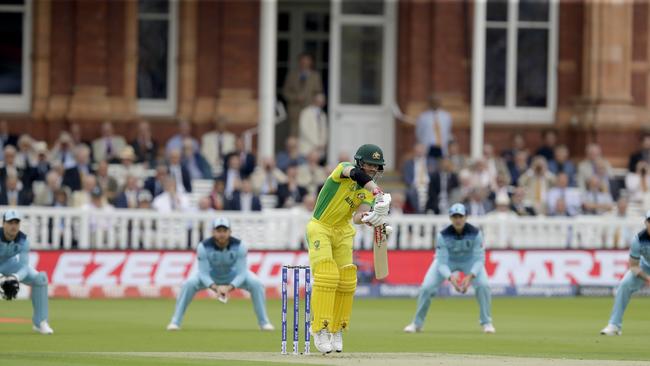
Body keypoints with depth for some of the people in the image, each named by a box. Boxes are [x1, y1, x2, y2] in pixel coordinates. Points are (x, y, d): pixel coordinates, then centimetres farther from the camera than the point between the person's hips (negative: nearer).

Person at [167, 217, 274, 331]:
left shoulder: (239, 246, -29)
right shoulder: (203, 247, -30)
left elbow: (241, 273, -28)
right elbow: (203, 274, -27)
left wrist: (229, 288, -44)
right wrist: (215, 287, -45)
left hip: (234, 275, 0)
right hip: (211, 276, 0)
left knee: (256, 284, -23)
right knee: (189, 285, -26)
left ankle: (264, 322, -7)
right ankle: (175, 322, -14)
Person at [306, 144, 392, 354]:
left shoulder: (369, 190, 2)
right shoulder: (343, 168, -13)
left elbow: (357, 217, -15)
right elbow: (356, 174, -38)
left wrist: (365, 217, -38)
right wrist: (377, 193, -53)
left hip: (343, 233, 6)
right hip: (320, 228, -6)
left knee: (346, 280, 0)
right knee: (326, 275, -20)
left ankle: (336, 330, 14)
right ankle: (320, 329, -20)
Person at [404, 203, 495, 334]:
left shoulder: (475, 233, -30)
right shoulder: (443, 235, -31)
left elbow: (479, 259, -26)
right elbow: (442, 263, -28)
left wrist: (470, 276, -43)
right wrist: (451, 278, -47)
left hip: (470, 260, 0)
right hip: (447, 260, 0)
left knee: (483, 285, -22)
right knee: (426, 287, -13)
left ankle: (486, 323, -4)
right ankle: (417, 323, 8)